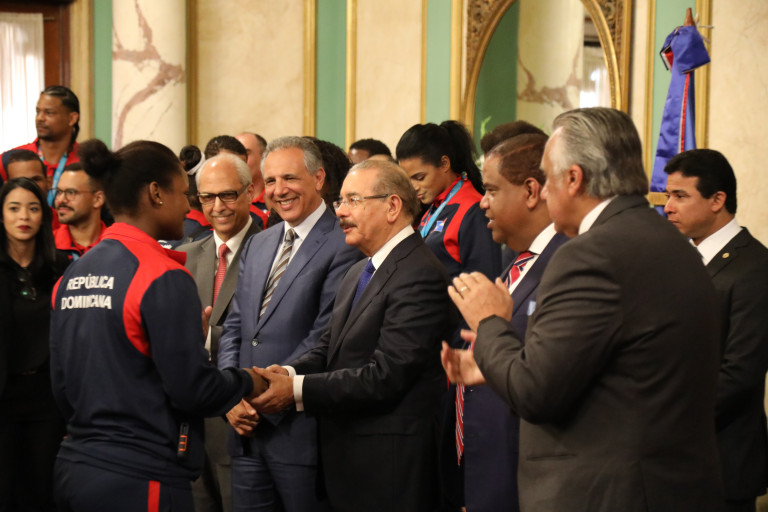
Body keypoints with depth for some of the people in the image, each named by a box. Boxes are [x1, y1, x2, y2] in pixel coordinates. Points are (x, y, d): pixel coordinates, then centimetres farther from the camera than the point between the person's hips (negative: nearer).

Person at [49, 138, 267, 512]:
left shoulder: (70, 276, 7)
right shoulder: (163, 278, -15)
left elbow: (62, 386, 12)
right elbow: (192, 389, -15)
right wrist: (248, 383, 2)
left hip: (73, 469, 8)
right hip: (140, 480, -7)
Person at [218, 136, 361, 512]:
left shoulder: (343, 247, -10)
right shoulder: (257, 245, 15)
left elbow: (323, 339, -16)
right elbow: (233, 328, 13)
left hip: (300, 429, -6)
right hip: (246, 428, 7)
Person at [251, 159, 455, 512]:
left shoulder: (419, 276, -16)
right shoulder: (358, 273, 16)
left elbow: (385, 376, -22)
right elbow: (328, 349, 13)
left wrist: (296, 390, -19)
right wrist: (289, 373, -8)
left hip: (388, 469, -9)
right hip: (345, 459, 9)